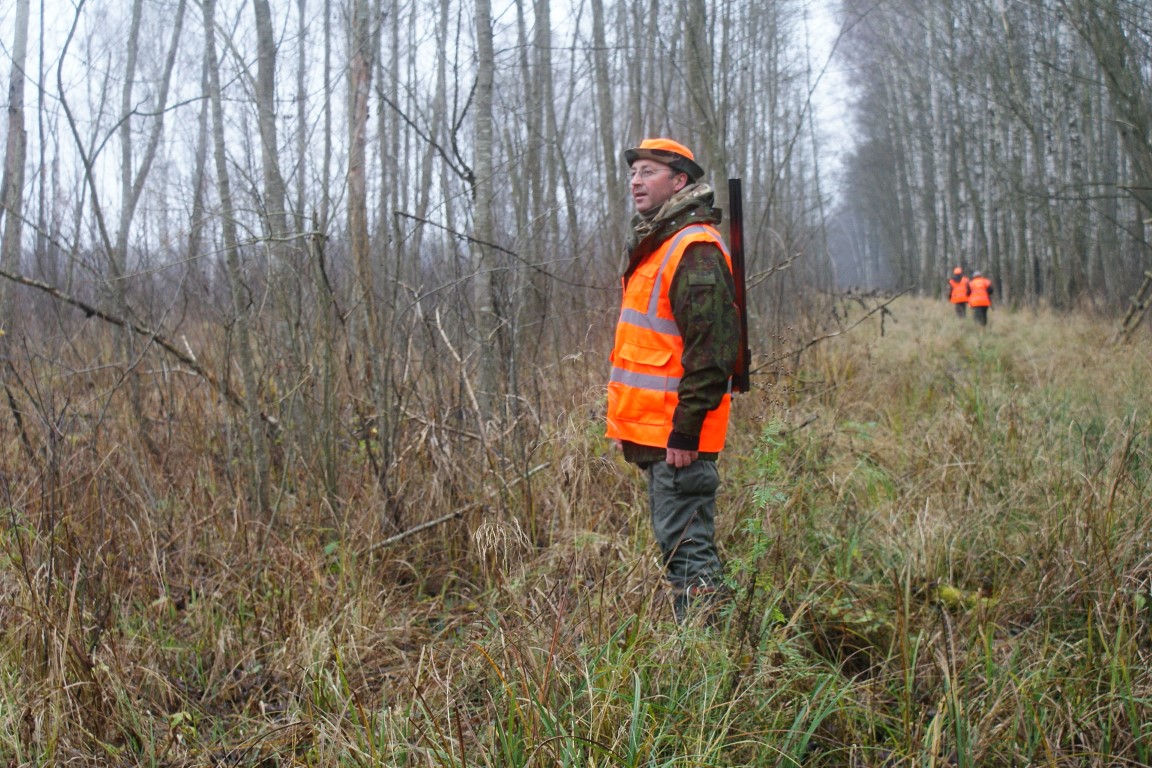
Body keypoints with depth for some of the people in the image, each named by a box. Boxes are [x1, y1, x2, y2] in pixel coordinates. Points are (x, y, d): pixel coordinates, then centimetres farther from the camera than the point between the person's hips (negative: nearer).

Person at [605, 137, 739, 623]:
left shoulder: (694, 247, -13)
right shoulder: (654, 245, 19)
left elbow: (710, 348, -20)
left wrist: (685, 430, -22)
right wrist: (625, 421, 21)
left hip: (677, 434, -11)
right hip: (653, 429, 11)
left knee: (687, 549, -8)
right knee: (677, 547, 16)